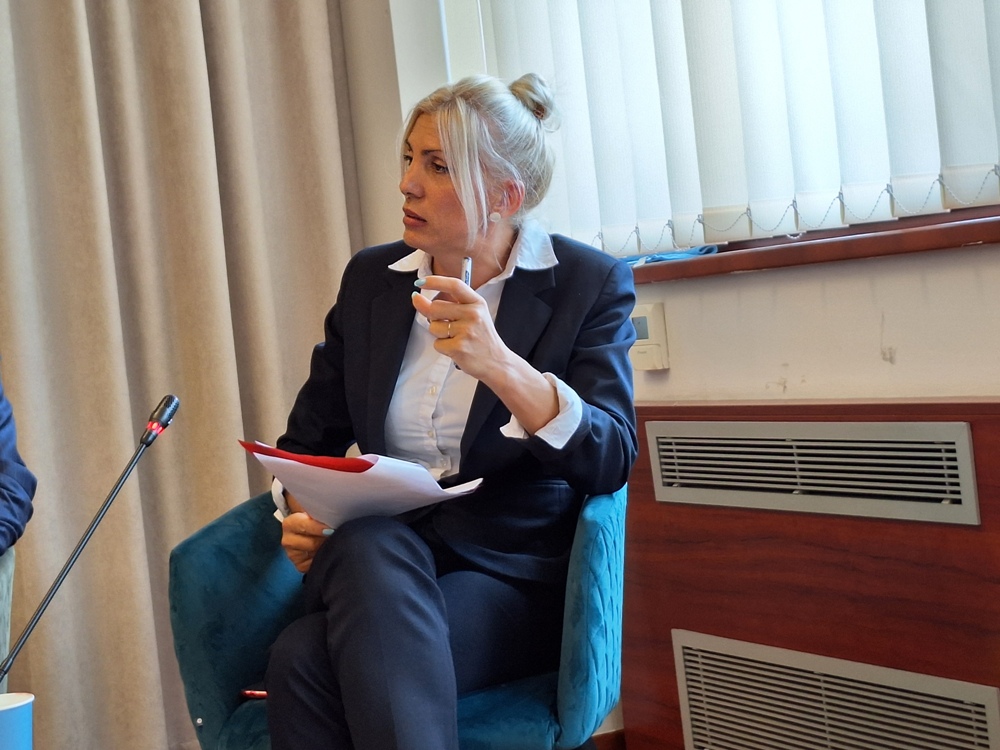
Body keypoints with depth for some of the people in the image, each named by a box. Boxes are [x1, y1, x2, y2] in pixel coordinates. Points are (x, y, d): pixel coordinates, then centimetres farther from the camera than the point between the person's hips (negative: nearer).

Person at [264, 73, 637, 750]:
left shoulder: (591, 283, -1)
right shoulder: (370, 278, 12)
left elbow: (611, 461, -15)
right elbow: (309, 439, 17)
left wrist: (498, 364, -29)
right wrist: (300, 515, -6)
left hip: (514, 578, -4)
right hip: (373, 561, 5)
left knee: (305, 662, -31)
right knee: (370, 544, -34)